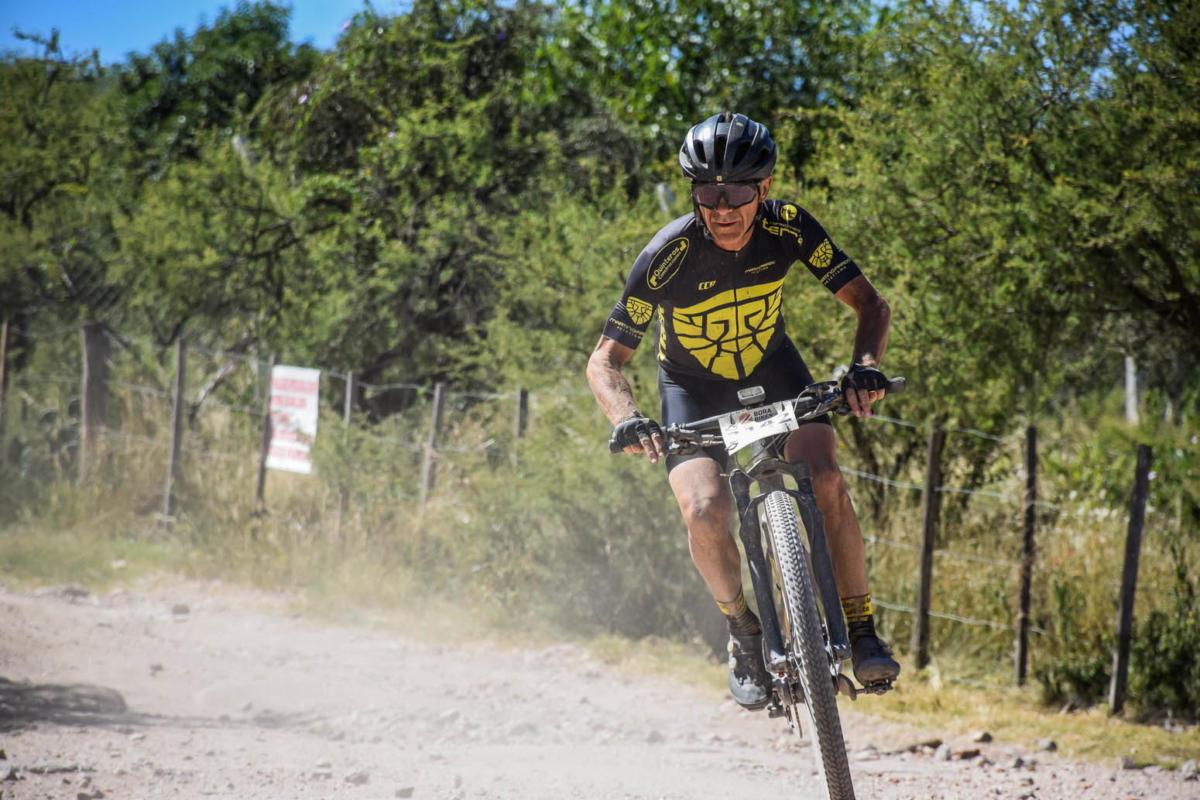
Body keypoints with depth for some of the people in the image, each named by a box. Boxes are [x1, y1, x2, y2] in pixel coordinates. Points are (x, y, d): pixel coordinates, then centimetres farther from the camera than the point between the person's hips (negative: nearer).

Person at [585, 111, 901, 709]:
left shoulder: (788, 228, -23)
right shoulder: (668, 256, -29)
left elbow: (870, 304, -16)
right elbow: (604, 361, -23)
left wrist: (865, 367, -37)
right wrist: (628, 420, -44)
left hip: (772, 368, 2)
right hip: (693, 388, -1)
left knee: (825, 482, -24)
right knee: (704, 510, -26)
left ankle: (861, 630, -9)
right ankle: (746, 634, -1)